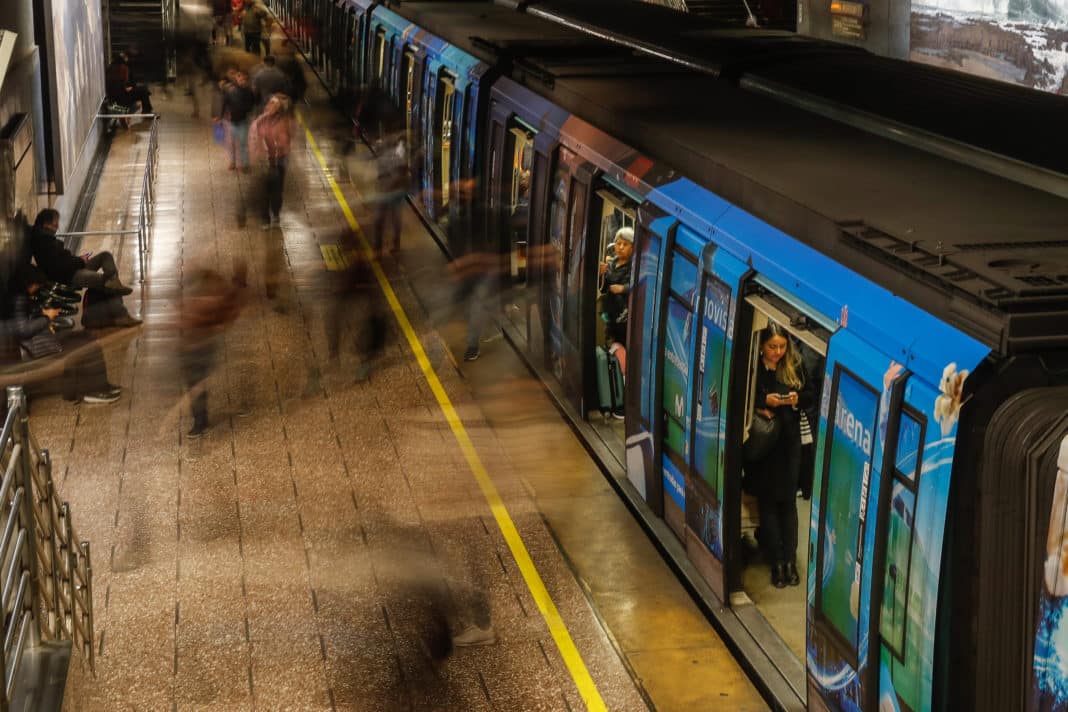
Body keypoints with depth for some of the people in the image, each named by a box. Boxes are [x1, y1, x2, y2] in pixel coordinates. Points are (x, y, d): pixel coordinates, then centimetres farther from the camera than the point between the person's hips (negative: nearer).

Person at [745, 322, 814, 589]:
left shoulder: (795, 366, 1)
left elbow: (811, 394, 7)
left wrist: (798, 398, -13)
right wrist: (763, 402, -21)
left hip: (789, 441, 2)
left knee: (788, 500, 5)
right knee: (768, 501, 3)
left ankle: (790, 560, 10)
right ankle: (777, 562, 8)